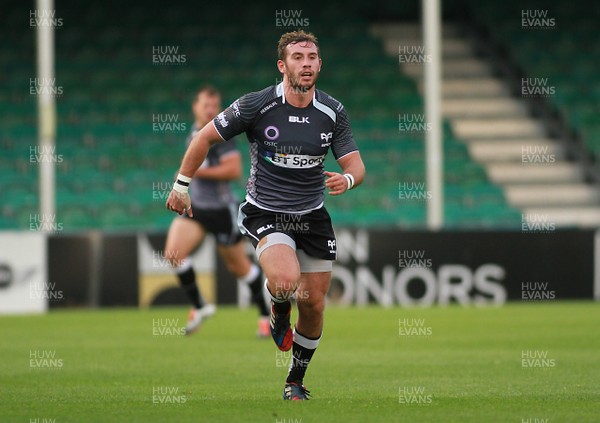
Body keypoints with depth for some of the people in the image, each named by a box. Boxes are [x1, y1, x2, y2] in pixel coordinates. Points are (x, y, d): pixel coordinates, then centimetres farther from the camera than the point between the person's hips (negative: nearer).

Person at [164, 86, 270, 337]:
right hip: (196, 208, 7)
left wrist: (197, 172, -22)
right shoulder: (194, 133, 10)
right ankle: (198, 307, 0)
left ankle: (265, 314, 24)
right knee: (173, 253, -14)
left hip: (222, 210, -7)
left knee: (238, 266, 6)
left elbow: (234, 170, -24)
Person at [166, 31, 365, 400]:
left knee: (314, 304, 5)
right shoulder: (256, 106, -14)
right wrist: (182, 185, 1)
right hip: (265, 214, -4)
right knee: (286, 280, -31)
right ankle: (279, 311, 7)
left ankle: (296, 382, 28)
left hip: (313, 217, 4)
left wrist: (347, 179, -25)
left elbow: (356, 165, 0)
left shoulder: (333, 112, -4)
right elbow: (205, 137, -3)